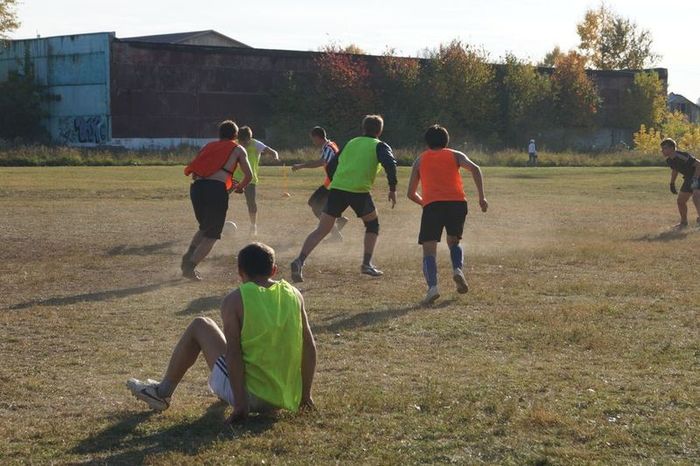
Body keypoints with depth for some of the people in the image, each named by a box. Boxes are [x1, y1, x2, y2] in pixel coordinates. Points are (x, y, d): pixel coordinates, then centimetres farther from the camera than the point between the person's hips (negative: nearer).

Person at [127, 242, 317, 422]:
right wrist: (305, 394, 14)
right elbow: (309, 347, 6)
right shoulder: (294, 295, 4)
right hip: (287, 397, 5)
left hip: (251, 395, -5)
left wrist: (240, 404, -15)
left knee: (200, 326, 13)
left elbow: (233, 353, -15)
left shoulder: (235, 300, -8)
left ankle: (163, 392, 24)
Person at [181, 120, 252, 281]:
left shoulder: (209, 147, 26)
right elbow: (248, 176, 9)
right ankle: (190, 266, -11)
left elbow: (193, 170, 22)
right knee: (212, 235, 5)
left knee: (205, 228, 26)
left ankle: (188, 257, 8)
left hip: (196, 187, 5)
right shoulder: (237, 149, 16)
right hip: (217, 189, -4)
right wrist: (239, 188, 31)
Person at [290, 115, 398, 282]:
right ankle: (367, 264, 14)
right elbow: (390, 164, -11)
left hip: (337, 188, 4)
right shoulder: (379, 146, 9)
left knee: (321, 230, 3)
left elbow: (331, 166, 23)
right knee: (372, 223, 22)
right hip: (359, 192, -4)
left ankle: (299, 261, -14)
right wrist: (393, 189, -7)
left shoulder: (351, 143, 24)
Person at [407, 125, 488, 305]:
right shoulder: (455, 155, 22)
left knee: (429, 249, 1)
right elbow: (474, 168, 2)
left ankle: (432, 286, -23)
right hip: (458, 202, 1)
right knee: (453, 242, 24)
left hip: (432, 204, -1)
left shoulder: (420, 160, 25)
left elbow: (411, 193, 25)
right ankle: (458, 269, -5)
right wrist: (481, 197, 1)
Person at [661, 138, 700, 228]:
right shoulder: (669, 160, -2)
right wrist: (672, 183, 19)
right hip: (689, 179, 9)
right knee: (680, 201, 10)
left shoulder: (682, 156, -30)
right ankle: (684, 222, 28)